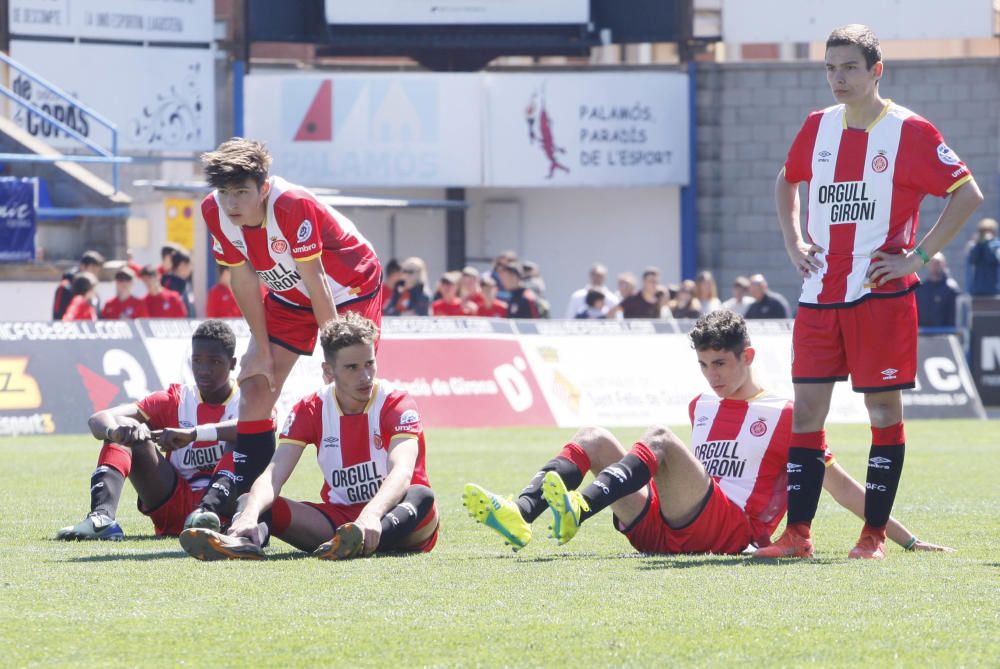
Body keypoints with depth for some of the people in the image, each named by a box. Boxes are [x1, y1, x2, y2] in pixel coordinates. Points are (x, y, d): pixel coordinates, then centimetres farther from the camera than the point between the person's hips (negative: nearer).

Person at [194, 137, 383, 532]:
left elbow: (316, 285, -30)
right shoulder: (214, 211, -18)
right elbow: (244, 280, -8)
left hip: (351, 289, -6)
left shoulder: (293, 207, -36)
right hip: (289, 296, 6)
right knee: (256, 387, -2)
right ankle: (241, 497, 1)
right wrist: (263, 352, -6)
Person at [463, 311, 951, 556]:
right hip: (658, 532, 6)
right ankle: (520, 514, -33)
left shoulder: (782, 416, 9)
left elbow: (842, 488, 8)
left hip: (730, 534, -6)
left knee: (659, 439, -27)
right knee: (594, 439, -5)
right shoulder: (701, 407, 27)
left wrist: (908, 542, 4)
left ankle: (579, 508, -55)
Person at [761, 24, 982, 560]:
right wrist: (793, 243, 13)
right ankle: (797, 535, 1)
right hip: (819, 294, 5)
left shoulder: (909, 132, -6)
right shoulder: (818, 127, 10)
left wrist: (917, 257, -11)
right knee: (806, 409, 0)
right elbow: (786, 182, 28)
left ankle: (875, 534, 5)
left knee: (883, 409, -1)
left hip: (881, 294, -5)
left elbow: (968, 194, -7)